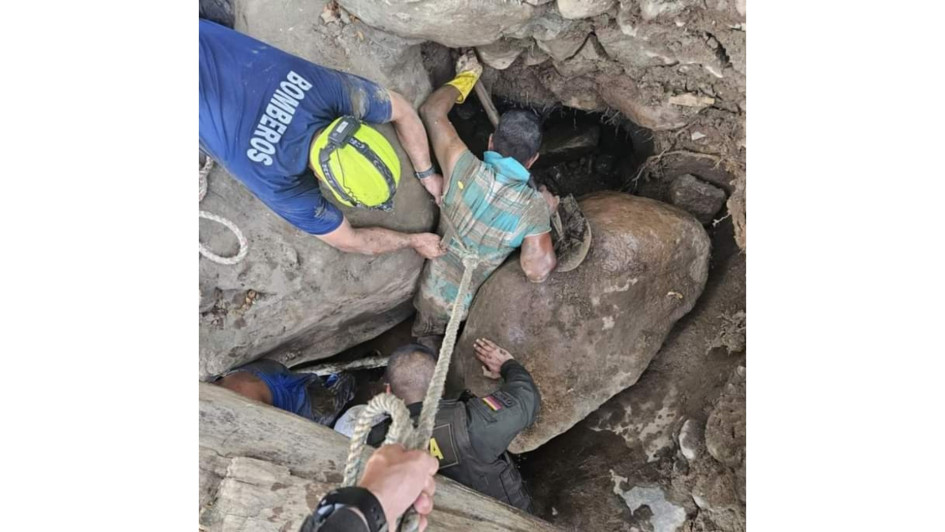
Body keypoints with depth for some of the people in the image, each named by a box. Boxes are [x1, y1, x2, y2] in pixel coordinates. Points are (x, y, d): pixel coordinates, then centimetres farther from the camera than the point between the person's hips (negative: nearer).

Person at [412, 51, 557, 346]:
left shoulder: (465, 170, -26)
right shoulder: (535, 207, -26)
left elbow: (431, 111, -14)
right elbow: (538, 271, -21)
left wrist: (465, 77, 3)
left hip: (433, 292, 0)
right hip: (473, 304, 1)